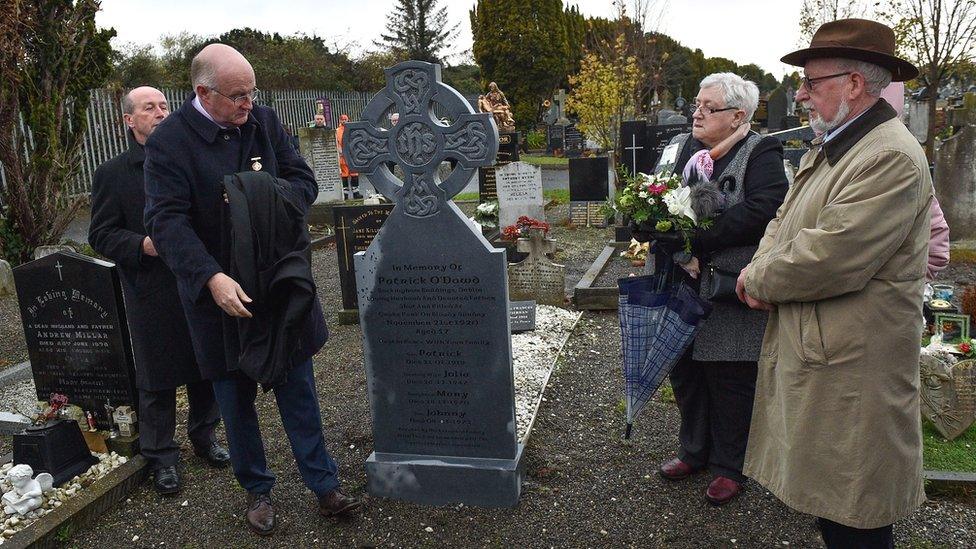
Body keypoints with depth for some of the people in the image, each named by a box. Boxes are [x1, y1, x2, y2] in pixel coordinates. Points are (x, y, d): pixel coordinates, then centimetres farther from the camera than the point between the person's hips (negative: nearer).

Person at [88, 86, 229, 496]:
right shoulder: (112, 174, 0)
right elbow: (101, 235, -2)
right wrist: (143, 245, -19)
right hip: (152, 294, -3)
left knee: (207, 368, 14)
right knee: (157, 379, 7)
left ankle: (203, 435, 35)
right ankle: (161, 456, 23)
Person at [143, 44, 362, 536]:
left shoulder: (264, 121, 2)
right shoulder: (168, 142, -11)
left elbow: (304, 182, 5)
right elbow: (167, 221, -19)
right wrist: (212, 278, -32)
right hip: (221, 292, -2)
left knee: (298, 390, 10)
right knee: (236, 397, 12)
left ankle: (324, 486, 22)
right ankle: (257, 491, 31)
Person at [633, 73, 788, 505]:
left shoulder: (761, 155, -6)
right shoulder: (678, 148, 13)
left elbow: (761, 211, -21)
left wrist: (695, 239, -23)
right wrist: (675, 250, -11)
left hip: (729, 292, -6)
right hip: (680, 288, 6)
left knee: (729, 378, 5)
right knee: (684, 371, 15)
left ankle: (730, 465, 25)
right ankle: (694, 450, 35)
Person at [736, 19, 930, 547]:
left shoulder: (891, 158, -18)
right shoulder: (825, 149, 14)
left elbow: (830, 257, -26)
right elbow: (784, 222, 17)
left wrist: (758, 281, -10)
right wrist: (761, 272, -4)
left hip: (852, 371, -9)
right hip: (807, 349, 9)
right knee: (829, 497, 20)